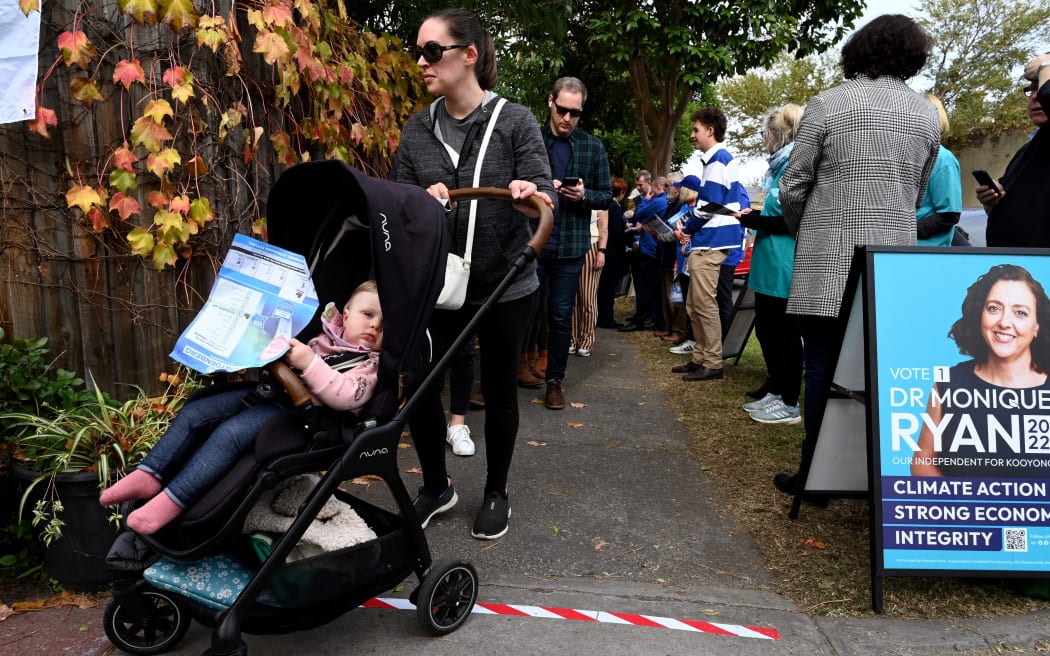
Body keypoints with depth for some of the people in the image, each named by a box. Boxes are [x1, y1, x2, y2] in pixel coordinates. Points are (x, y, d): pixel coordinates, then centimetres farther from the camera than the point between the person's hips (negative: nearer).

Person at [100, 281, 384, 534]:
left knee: (230, 433, -28)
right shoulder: (322, 340, 19)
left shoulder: (370, 365, -4)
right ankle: (150, 475, 1)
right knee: (193, 412, 0)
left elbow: (347, 397, -24)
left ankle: (172, 501, -24)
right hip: (268, 391, 9)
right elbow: (279, 360, 34)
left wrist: (309, 363, -26)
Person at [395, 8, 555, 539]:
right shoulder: (417, 130, 4)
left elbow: (546, 194, -11)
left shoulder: (514, 121, -7)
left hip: (505, 284, -3)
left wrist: (528, 192, -34)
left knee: (498, 389, 10)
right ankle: (436, 486, 28)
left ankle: (496, 493, 31)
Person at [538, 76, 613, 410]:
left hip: (570, 245, 1)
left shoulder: (593, 147, 6)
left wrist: (584, 195, -12)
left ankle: (555, 380, 16)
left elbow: (607, 196, 8)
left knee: (561, 316, 5)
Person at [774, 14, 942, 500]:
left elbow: (793, 187, -2)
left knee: (822, 367, 1)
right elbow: (915, 197, 18)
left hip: (830, 259, -4)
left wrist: (802, 233, 16)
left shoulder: (827, 104, -2)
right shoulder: (927, 115, 12)